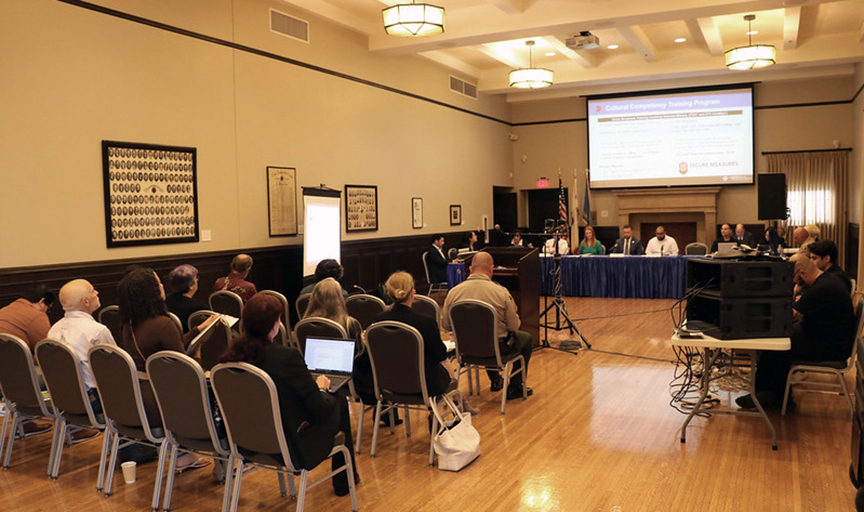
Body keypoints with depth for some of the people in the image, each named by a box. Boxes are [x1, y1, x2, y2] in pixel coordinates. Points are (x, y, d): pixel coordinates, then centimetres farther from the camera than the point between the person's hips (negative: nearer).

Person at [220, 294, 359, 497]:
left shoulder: (233, 353, -10)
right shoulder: (288, 356, -29)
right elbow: (321, 409, -21)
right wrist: (321, 387, 1)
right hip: (291, 446, -6)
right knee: (339, 400, 20)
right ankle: (344, 481, 35)